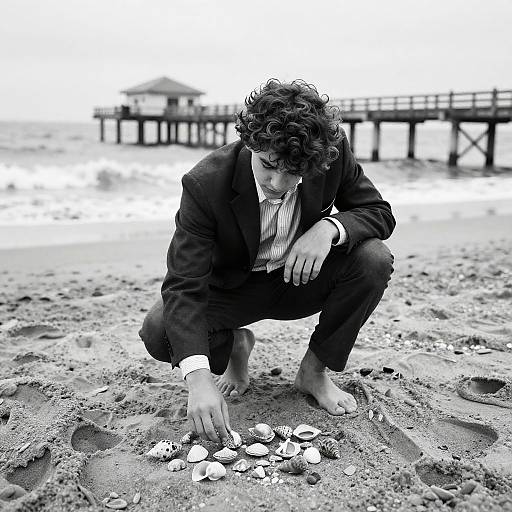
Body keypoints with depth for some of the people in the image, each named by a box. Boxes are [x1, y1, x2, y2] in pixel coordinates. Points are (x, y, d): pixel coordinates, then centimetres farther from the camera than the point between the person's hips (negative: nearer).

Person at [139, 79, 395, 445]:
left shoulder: (334, 149, -22)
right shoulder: (205, 184, -30)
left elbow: (380, 212, -10)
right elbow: (184, 286, -32)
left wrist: (330, 227, -34)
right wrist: (199, 378, -45)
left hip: (304, 277, 2)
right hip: (234, 287, -2)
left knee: (374, 259, -26)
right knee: (158, 331, -27)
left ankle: (314, 370, -4)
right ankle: (236, 345, 9)